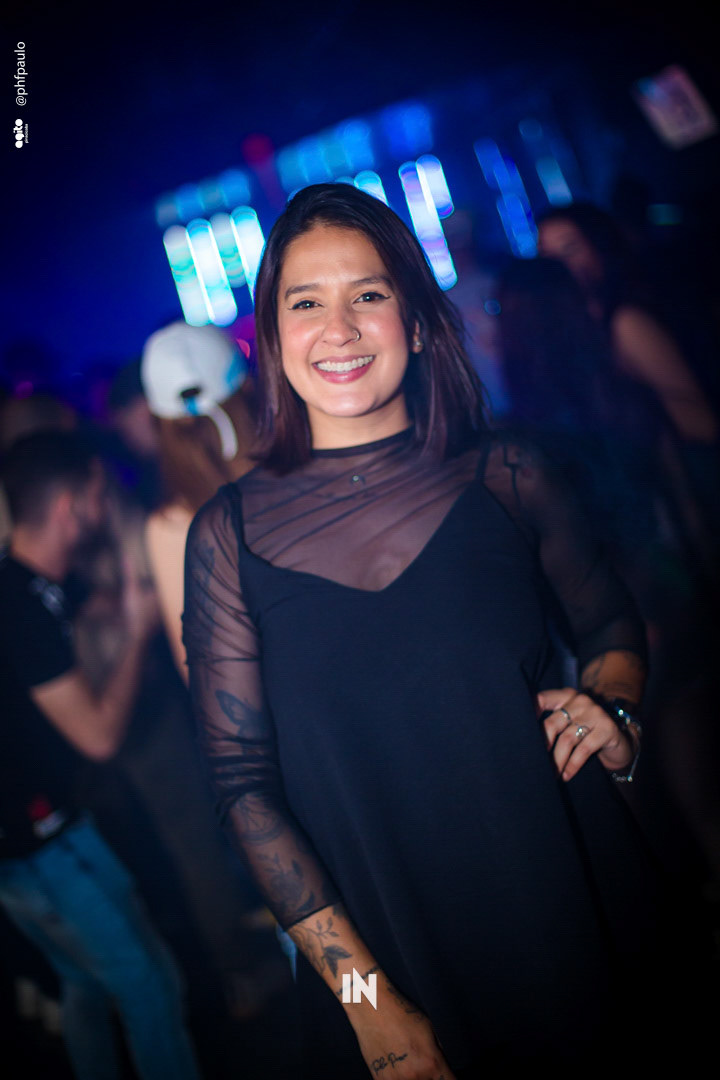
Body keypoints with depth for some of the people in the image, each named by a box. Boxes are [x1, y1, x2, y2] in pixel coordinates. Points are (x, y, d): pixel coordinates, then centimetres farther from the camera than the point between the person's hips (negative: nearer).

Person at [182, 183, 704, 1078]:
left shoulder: (504, 477, -3)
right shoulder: (229, 533, -5)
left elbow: (609, 623, 12)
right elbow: (243, 779, -7)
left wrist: (611, 706, -10)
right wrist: (364, 995, -11)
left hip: (570, 910, 1)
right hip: (381, 949, -1)